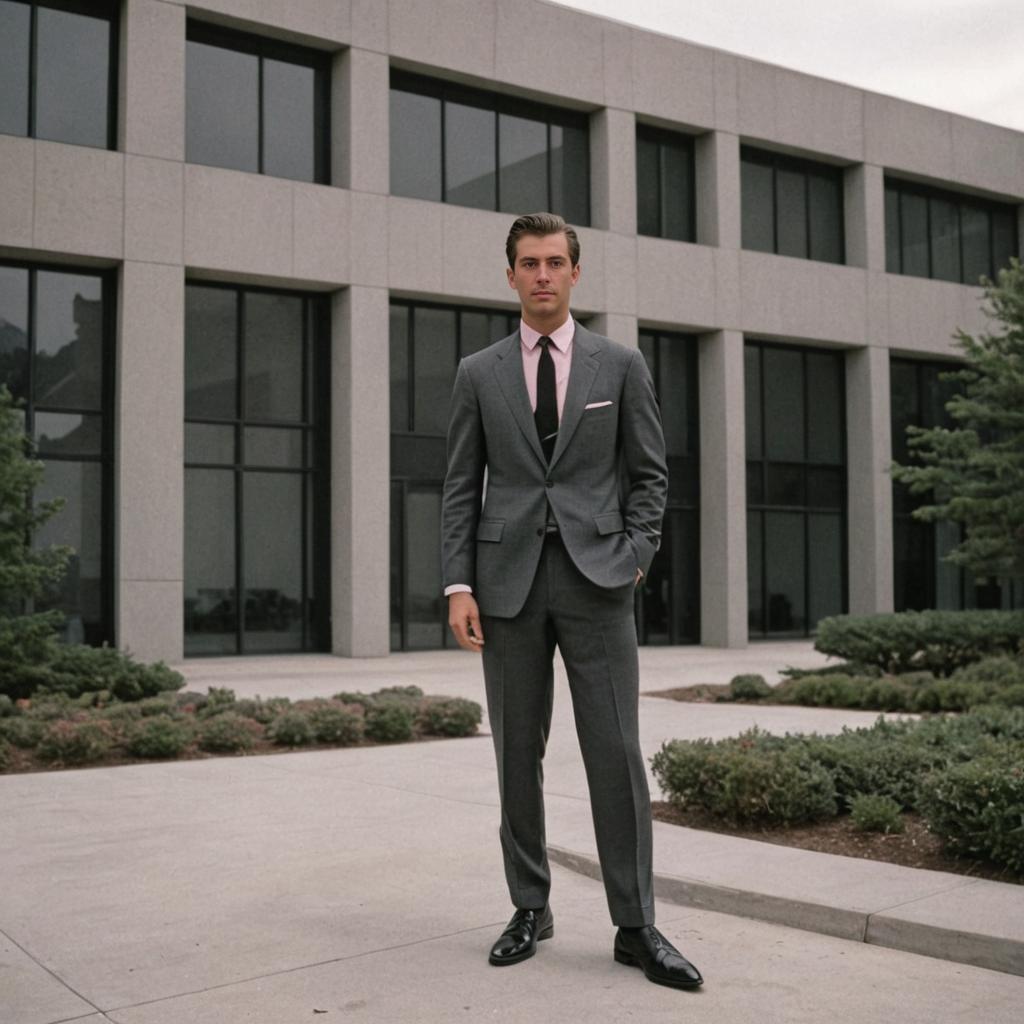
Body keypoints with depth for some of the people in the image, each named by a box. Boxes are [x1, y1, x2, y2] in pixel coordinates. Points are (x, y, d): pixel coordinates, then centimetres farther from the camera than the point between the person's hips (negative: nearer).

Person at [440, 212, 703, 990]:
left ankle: (636, 926, 5)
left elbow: (649, 475, 8)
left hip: (596, 577, -1)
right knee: (517, 752, 6)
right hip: (509, 581, 1)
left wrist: (635, 559, -5)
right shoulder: (479, 373, 9)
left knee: (616, 750, -4)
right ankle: (531, 908, 20)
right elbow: (461, 488, 6)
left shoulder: (621, 365, 7)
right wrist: (459, 586, -3)